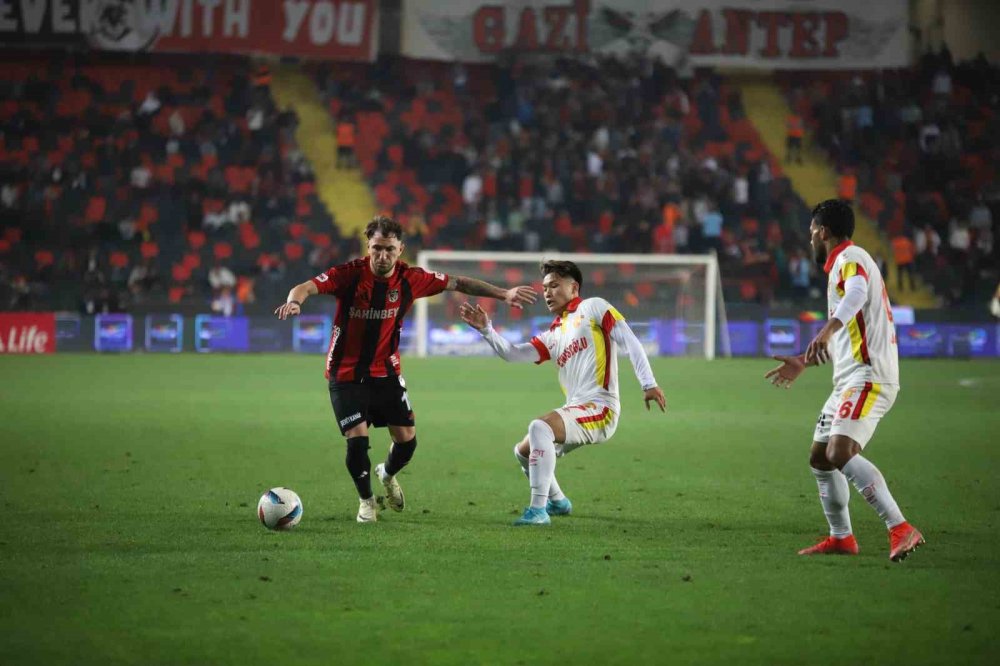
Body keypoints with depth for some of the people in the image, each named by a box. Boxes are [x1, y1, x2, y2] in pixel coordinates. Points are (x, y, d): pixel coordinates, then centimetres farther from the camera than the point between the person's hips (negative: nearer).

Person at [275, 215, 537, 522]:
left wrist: (503, 293, 2)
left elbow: (458, 283, 3)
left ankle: (387, 474, 39)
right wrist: (294, 300, -54)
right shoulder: (351, 274, -19)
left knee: (407, 440, 2)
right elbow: (307, 287, -31)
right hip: (346, 374, -4)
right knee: (357, 439, -15)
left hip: (386, 371, 4)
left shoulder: (410, 279, -8)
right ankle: (366, 500, 13)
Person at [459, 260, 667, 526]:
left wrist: (648, 384, -17)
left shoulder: (592, 308, 2)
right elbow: (513, 353, 17)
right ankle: (558, 502, 38)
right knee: (523, 451, 17)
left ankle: (538, 510, -30)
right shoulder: (553, 335, 22)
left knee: (540, 426, -30)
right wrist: (486, 329, 2)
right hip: (575, 412, 9)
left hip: (600, 408, -9)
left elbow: (629, 341, -7)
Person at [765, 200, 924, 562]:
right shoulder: (843, 263, 25)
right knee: (820, 458, 15)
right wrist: (804, 362, 43)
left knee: (840, 453, -26)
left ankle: (901, 529, -31)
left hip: (868, 376, -11)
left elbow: (857, 294, -32)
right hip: (850, 379, 11)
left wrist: (829, 328, -49)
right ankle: (841, 538, 26)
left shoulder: (850, 258, -7)